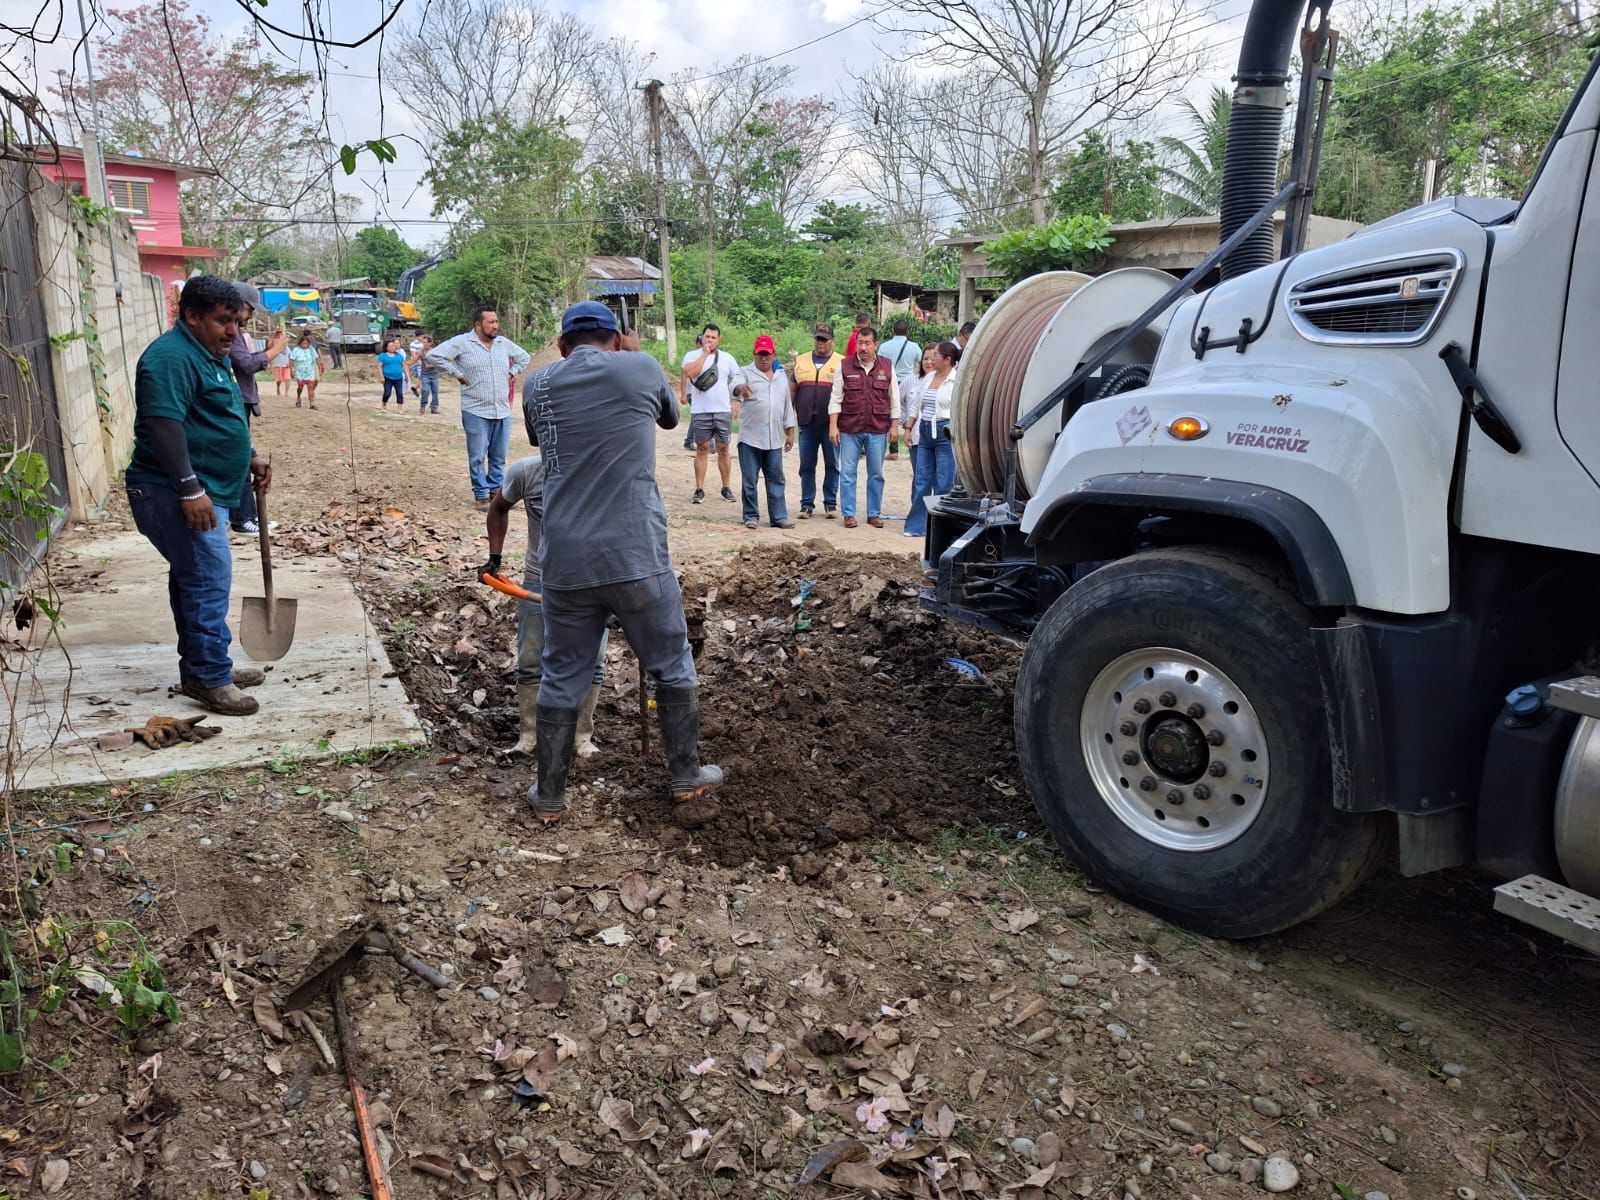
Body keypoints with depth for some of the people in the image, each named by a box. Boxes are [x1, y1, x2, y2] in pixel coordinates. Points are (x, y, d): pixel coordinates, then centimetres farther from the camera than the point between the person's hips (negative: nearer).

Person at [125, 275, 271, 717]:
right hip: (177, 494, -11)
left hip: (203, 492, 11)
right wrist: (190, 488, -29)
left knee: (195, 580, 15)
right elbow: (164, 423, -26)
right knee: (209, 580, -10)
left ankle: (201, 670, 24)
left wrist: (250, 457, 23)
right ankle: (211, 679, -3)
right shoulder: (171, 357, -17)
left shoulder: (210, 354, 16)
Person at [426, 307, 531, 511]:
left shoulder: (504, 343, 8)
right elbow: (433, 356, -12)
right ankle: (481, 496, 10)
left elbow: (524, 357, 25)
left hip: (502, 412, 5)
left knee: (499, 456, 12)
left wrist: (511, 373, 11)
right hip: (476, 412, -5)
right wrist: (458, 374, -11)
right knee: (478, 457, 1)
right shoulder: (462, 342, -8)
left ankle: (496, 490, 25)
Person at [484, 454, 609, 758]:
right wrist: (495, 556, 0)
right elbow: (498, 508, 6)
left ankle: (582, 736, 18)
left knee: (591, 660, 2)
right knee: (530, 660, 5)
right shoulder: (525, 471, -14)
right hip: (540, 581, 1)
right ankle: (528, 736, 19)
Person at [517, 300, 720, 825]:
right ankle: (686, 776, 29)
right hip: (637, 557, -2)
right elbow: (671, 416, 20)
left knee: (561, 678, 15)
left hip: (565, 562, 2)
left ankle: (550, 796, 25)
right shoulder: (640, 368, 1)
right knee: (673, 666, 17)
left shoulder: (537, 384, 7)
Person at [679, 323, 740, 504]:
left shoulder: (727, 358, 8)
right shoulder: (692, 355, 0)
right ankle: (699, 490, 7)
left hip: (723, 411, 2)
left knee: (724, 449, 6)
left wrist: (736, 404, 4)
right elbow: (690, 372, -20)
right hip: (700, 412, -2)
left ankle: (726, 488, 15)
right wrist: (705, 353, -14)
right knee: (702, 449, 2)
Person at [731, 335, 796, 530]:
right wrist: (741, 388, -47)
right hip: (750, 439, -4)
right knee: (749, 480, 1)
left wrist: (790, 433, 16)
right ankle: (751, 516, 11)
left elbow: (788, 406, 19)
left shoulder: (781, 377, 16)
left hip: (774, 440, 4)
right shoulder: (746, 373, 1)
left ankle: (779, 517, 10)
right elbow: (736, 384, -22)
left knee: (776, 479, 5)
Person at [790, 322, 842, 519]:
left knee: (832, 465, 4)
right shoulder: (801, 362, 13)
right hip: (807, 423, 2)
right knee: (807, 466, 5)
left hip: (831, 424, -2)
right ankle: (807, 504, 12)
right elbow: (791, 390, 16)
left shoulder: (841, 363, 5)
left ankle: (830, 503, 13)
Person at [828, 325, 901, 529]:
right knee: (847, 472, 1)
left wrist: (894, 426, 4)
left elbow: (894, 400, 9)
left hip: (877, 430, 1)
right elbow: (835, 398, 2)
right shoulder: (845, 366, 2)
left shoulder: (887, 367, 5)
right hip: (849, 429, -1)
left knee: (876, 473, 7)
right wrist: (833, 426, -5)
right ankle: (849, 514, 10)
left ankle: (874, 514, 17)